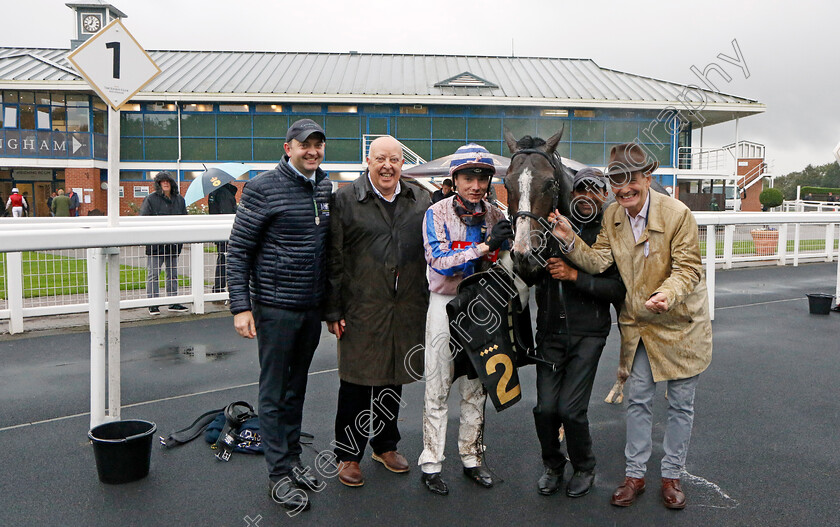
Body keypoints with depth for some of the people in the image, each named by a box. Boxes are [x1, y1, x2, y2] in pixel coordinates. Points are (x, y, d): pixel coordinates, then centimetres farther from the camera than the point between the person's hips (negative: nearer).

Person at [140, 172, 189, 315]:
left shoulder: (179, 200, 12)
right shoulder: (150, 199, -2)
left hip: (173, 243, 5)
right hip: (155, 244, -4)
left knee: (173, 274, 11)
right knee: (153, 274, -2)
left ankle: (174, 303, 18)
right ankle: (153, 304, 4)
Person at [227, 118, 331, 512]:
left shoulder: (327, 188, 8)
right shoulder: (263, 188, -9)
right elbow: (238, 249, -8)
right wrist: (240, 306, -14)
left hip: (312, 308, 6)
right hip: (275, 307, -5)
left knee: (297, 387, 16)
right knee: (274, 392, 4)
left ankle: (293, 460, 30)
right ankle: (279, 475, 15)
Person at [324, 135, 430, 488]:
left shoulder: (421, 200, 8)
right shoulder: (345, 200, -3)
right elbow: (333, 260, -5)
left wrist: (433, 303, 12)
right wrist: (333, 311, -7)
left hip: (406, 311, 4)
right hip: (360, 310, -4)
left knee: (394, 379, 16)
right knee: (356, 382, 4)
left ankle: (385, 445, 35)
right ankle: (348, 455, 22)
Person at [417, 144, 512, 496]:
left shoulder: (495, 216, 3)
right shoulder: (437, 213, -9)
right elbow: (439, 262, -21)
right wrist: (484, 246, -27)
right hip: (446, 304, -4)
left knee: (476, 387, 12)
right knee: (437, 388, 2)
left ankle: (472, 458, 27)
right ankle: (430, 464, 13)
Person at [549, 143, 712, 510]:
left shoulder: (677, 214, -18)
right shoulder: (611, 216, -2)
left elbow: (688, 267, -18)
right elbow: (599, 261, -7)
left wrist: (668, 293, -37)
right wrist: (569, 240, -22)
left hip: (680, 322, -3)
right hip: (637, 324, 4)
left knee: (680, 403, 10)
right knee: (638, 401, 11)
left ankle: (672, 476, 28)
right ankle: (634, 474, 25)